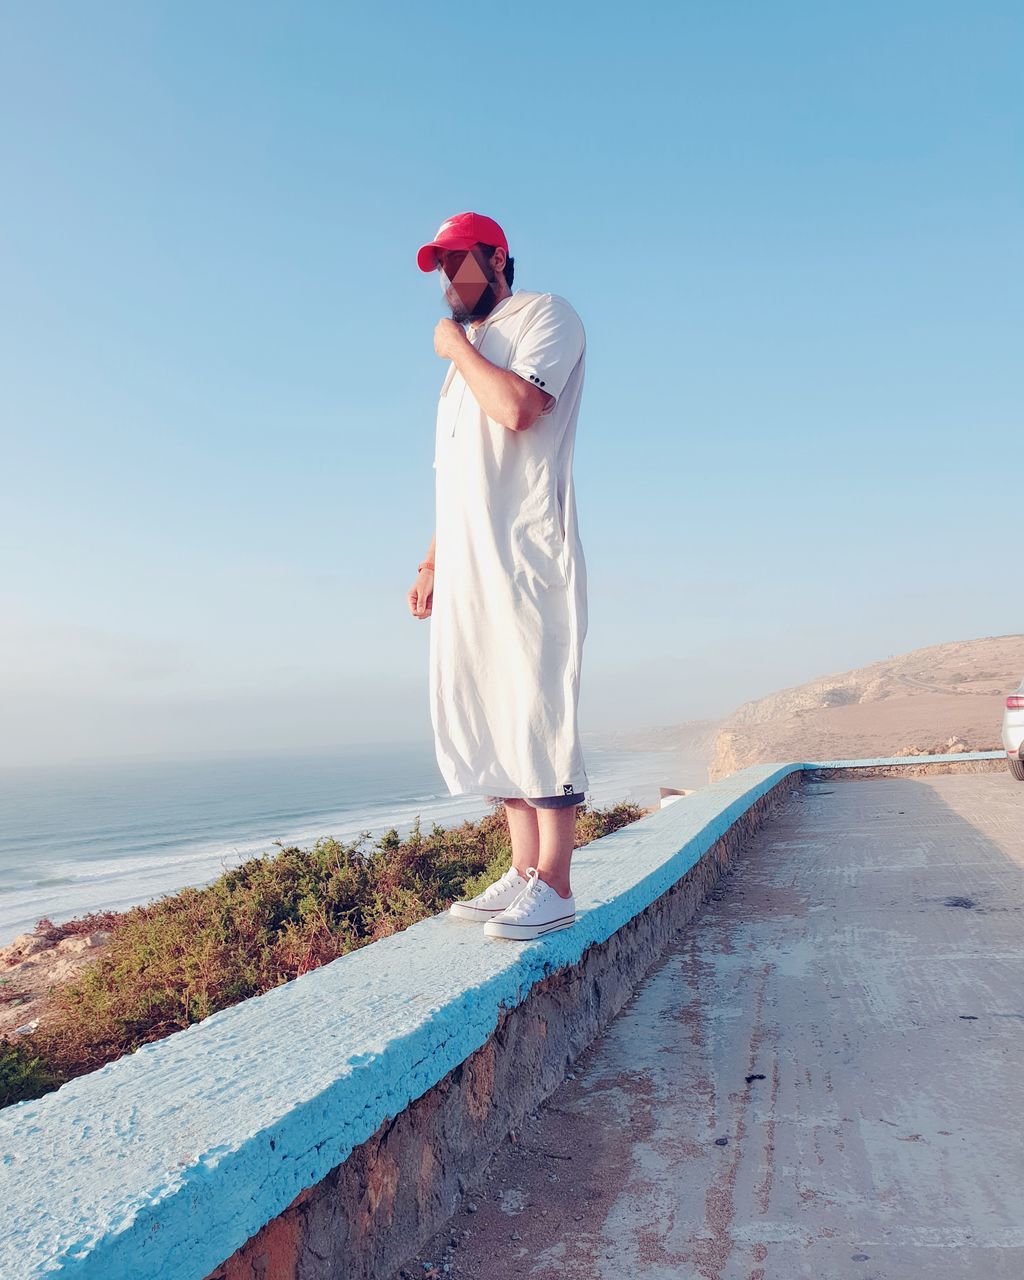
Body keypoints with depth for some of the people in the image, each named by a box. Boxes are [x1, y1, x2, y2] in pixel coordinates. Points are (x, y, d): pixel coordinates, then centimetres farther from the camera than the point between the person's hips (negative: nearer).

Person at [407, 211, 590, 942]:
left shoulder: (545, 316, 2)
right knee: (484, 722, 5)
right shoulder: (468, 348, 26)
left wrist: (456, 348, -3)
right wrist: (432, 560, 18)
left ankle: (556, 889, -5)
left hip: (526, 558, -8)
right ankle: (525, 874, 12)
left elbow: (517, 408, -19)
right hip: (466, 568, 8)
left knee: (537, 715, -10)